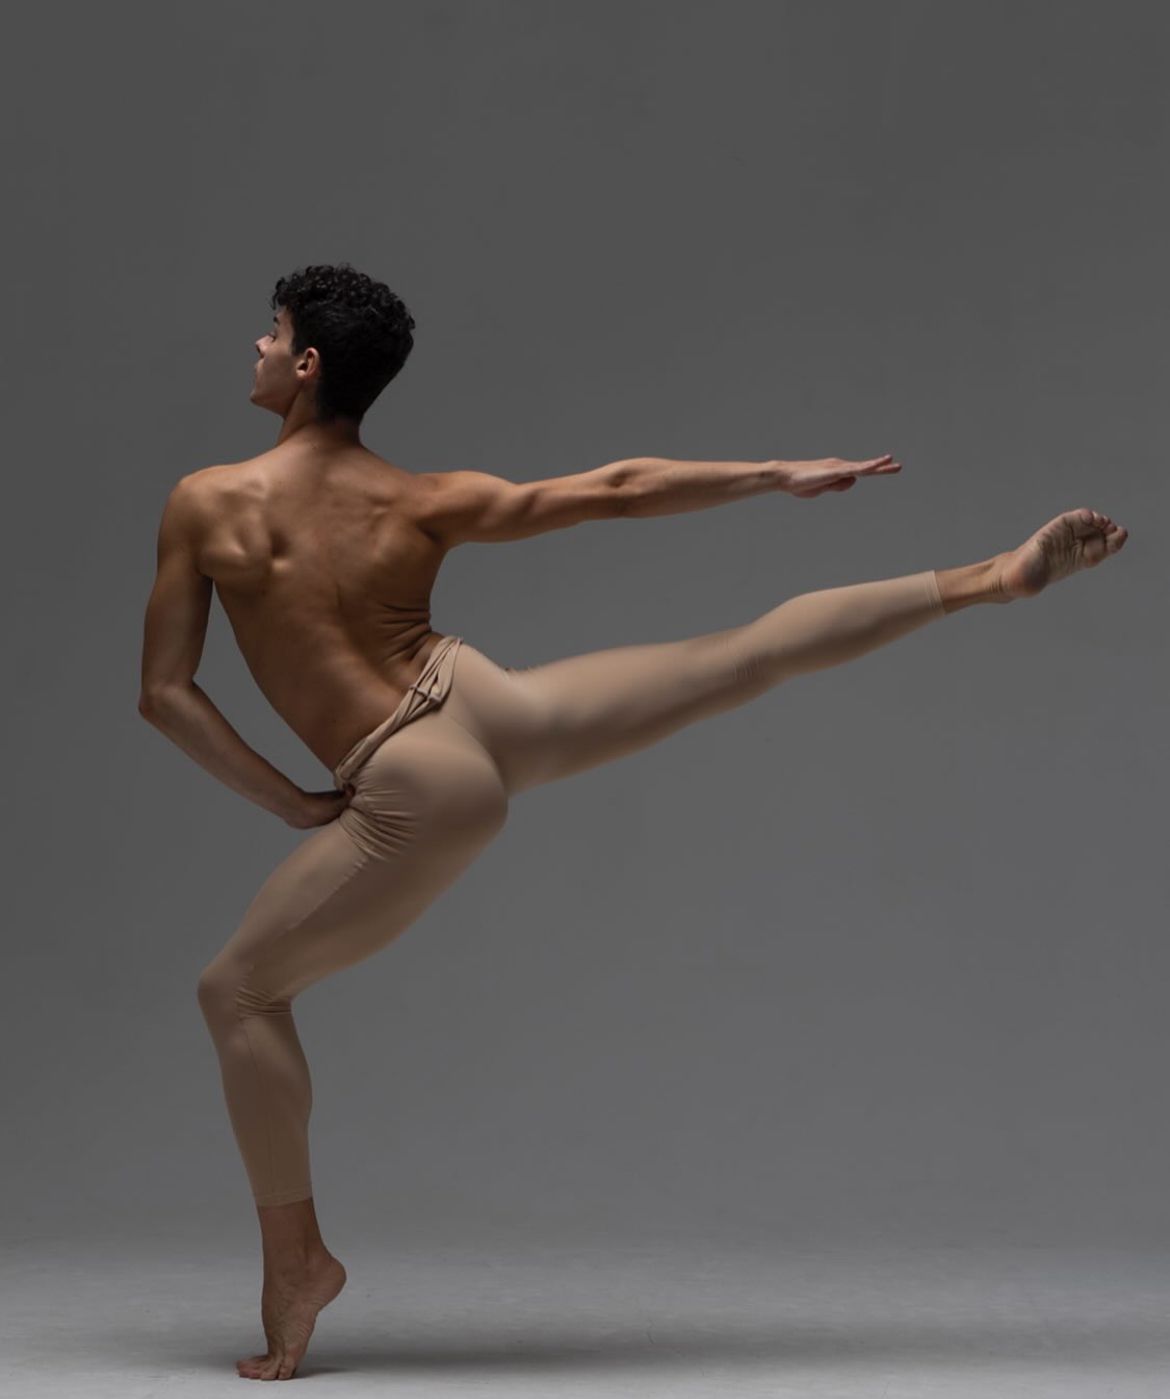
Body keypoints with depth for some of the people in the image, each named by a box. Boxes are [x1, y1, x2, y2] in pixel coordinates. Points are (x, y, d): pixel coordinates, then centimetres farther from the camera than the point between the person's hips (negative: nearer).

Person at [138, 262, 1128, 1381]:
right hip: (503, 711, 3)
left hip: (418, 793, -3)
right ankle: (997, 577, 13)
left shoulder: (205, 503, -3)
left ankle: (296, 1257, 9)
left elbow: (163, 692, -3)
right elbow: (615, 489, 4)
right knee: (757, 654, 12)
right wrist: (783, 475, 12)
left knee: (238, 991, 10)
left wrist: (289, 801, 3)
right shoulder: (424, 502, 3)